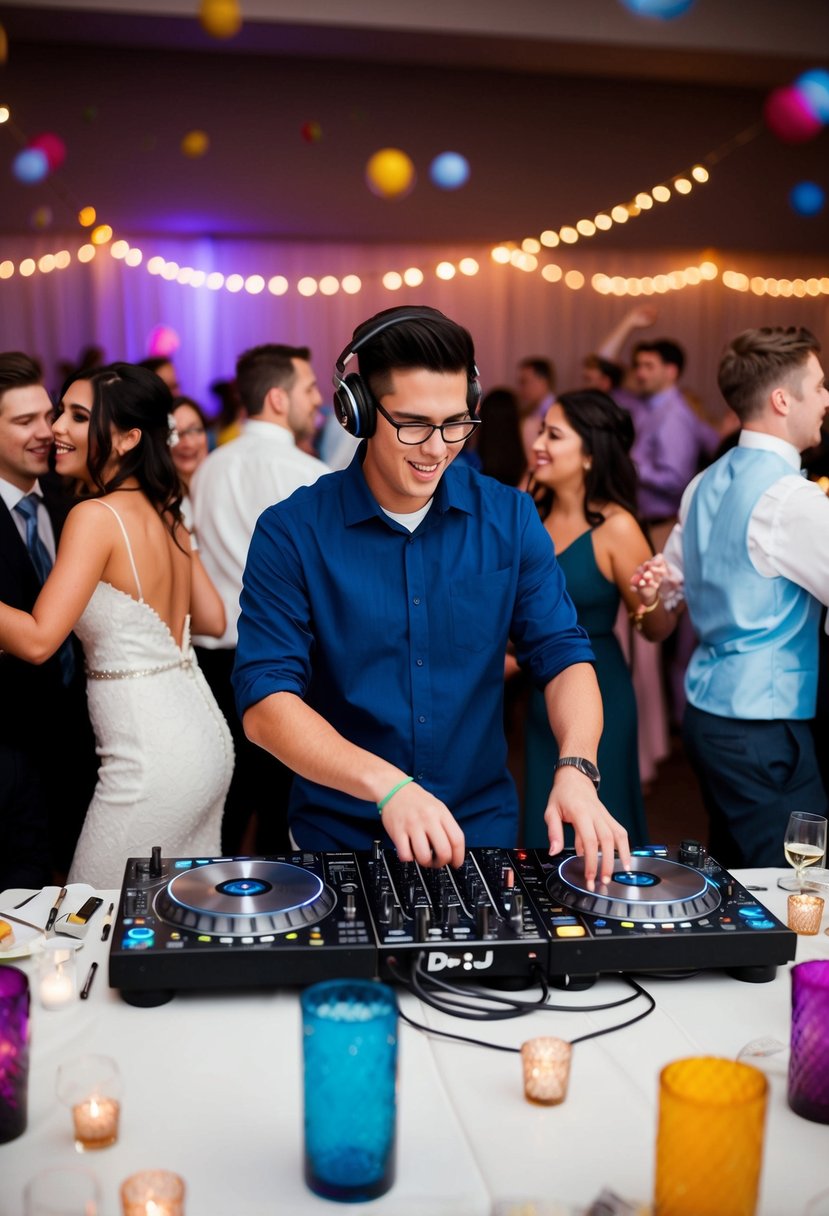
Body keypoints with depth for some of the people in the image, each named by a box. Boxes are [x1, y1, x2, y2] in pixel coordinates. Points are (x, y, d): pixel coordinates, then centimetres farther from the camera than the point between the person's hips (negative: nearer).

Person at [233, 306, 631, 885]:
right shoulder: (292, 533, -9)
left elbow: (563, 654, 0)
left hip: (485, 830, 2)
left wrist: (576, 769, -20)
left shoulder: (510, 518, -1)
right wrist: (387, 785, -29)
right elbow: (264, 701, -15)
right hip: (338, 839, -1)